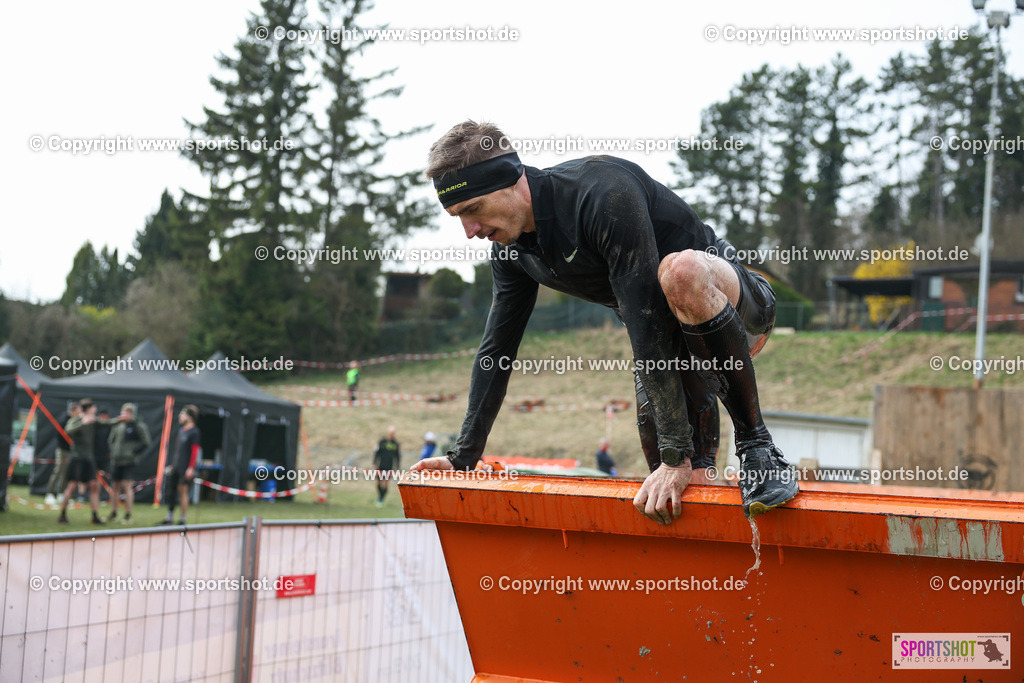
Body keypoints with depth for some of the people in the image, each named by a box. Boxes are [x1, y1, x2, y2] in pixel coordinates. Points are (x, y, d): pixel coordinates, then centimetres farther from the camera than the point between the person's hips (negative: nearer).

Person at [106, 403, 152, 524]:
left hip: (129, 461, -6)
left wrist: (134, 452, -11)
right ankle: (114, 513, 19)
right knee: (116, 486, 10)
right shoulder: (117, 425, 11)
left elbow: (146, 442, -5)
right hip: (116, 460, 6)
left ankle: (128, 515, -3)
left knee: (127, 485, -9)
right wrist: (112, 451, 10)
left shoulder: (138, 426, -6)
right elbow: (111, 439, 25)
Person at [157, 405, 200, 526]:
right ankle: (169, 518, 16)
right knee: (171, 490, 8)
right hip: (176, 466, 8)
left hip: (185, 468, -8)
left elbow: (195, 451, -14)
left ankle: (183, 519, 2)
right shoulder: (181, 430, 15)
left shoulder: (194, 432, -9)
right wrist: (172, 465, 19)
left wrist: (191, 468, -19)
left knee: (183, 491, -5)